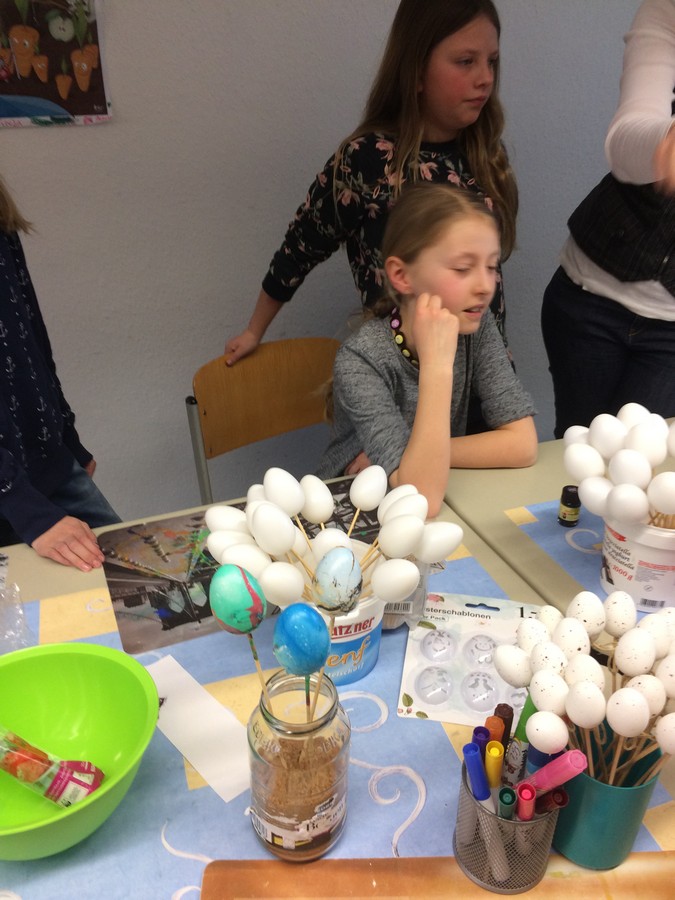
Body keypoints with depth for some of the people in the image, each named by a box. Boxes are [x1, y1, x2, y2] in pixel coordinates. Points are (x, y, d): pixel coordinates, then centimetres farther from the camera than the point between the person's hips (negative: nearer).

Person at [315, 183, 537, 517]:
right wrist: (437, 363, -32)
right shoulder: (361, 360, -22)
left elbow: (522, 444, -11)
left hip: (450, 497, 4)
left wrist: (419, 455, -18)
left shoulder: (477, 326, -8)